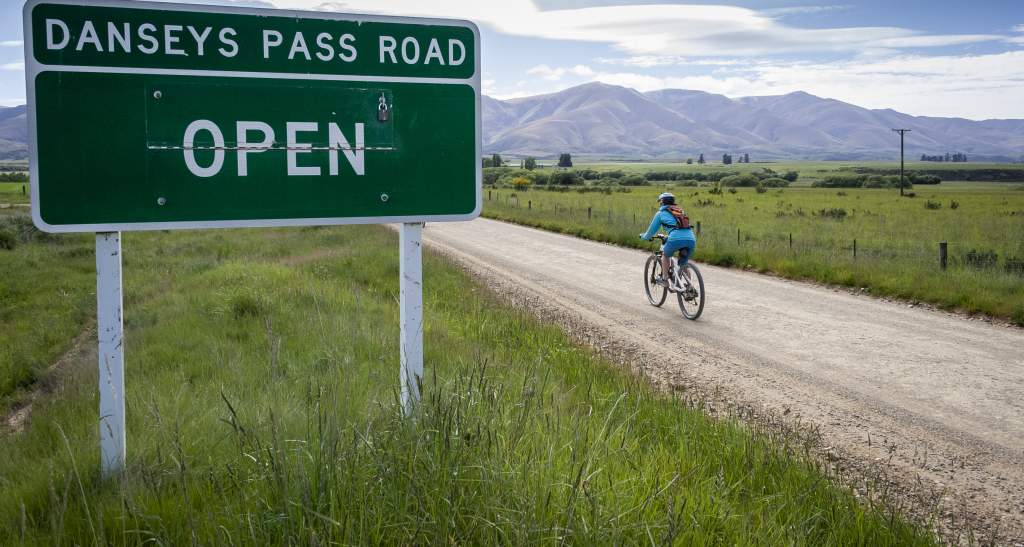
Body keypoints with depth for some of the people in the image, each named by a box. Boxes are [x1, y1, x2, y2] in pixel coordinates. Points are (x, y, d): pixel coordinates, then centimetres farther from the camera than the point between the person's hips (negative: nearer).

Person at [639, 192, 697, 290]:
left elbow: (652, 230, 24)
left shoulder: (661, 213, 17)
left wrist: (643, 236, 45)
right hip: (691, 239, 4)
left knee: (665, 254, 26)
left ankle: (664, 280, 22)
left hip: (676, 239, -4)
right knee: (683, 265, 22)